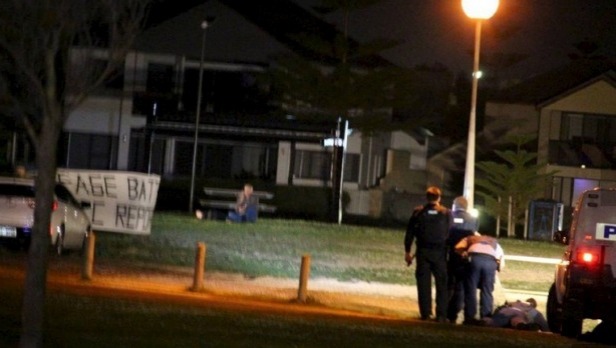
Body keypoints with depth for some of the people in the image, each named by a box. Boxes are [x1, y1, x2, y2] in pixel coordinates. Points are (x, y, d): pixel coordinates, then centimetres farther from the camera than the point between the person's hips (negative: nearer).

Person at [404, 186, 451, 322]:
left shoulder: (418, 212, 5)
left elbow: (410, 233, 5)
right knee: (441, 284, 3)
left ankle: (425, 313, 0)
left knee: (424, 284, 4)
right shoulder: (446, 213, 2)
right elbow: (449, 234, -2)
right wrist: (450, 252, 2)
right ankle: (441, 315, -3)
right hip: (439, 253, -1)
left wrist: (407, 251, 9)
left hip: (423, 251, 1)